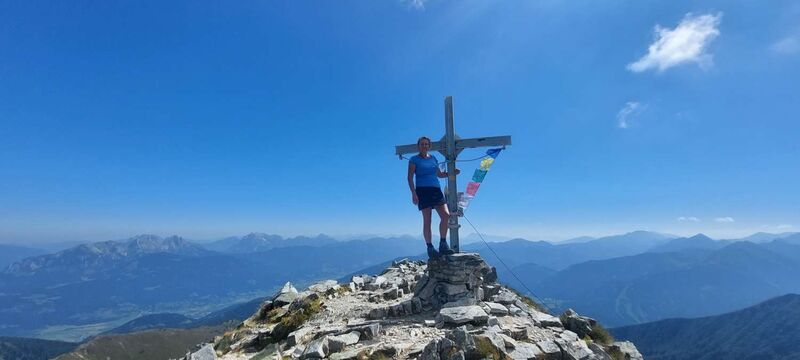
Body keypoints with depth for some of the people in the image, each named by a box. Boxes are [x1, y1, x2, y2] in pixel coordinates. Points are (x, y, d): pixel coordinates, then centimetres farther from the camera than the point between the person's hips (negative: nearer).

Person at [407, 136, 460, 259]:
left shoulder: (433, 158, 18)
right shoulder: (414, 159, 4)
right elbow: (410, 177, -3)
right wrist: (413, 193, -14)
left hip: (436, 190, 5)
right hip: (422, 190, -5)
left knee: (446, 215, -11)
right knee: (427, 220, -6)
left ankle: (443, 244, -1)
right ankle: (430, 248, 1)